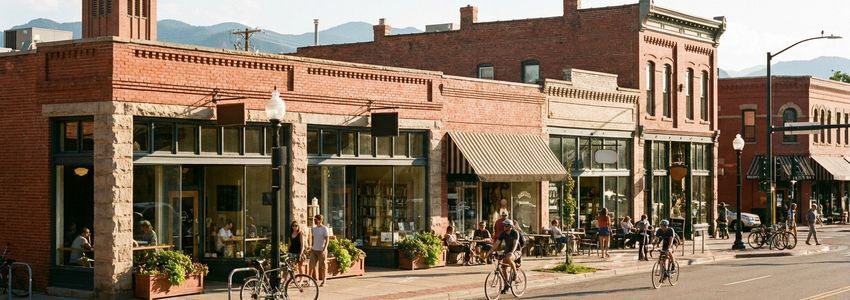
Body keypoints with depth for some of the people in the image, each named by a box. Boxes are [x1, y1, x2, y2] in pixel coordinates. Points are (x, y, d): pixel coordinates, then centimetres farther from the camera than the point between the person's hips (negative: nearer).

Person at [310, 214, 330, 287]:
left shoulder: (324, 229, -9)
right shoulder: (314, 229, 12)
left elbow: (327, 240, -11)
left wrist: (324, 249, -19)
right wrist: (311, 248, 14)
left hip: (321, 250, -6)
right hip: (314, 250, 7)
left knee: (323, 267, 0)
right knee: (311, 265, 3)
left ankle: (323, 282, 7)